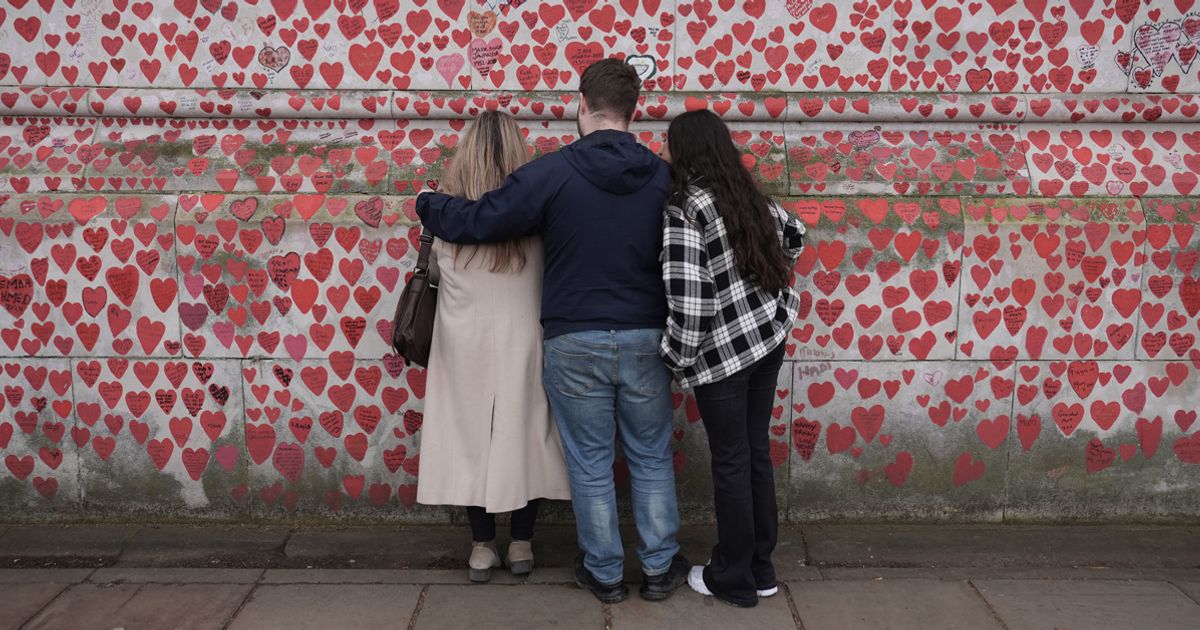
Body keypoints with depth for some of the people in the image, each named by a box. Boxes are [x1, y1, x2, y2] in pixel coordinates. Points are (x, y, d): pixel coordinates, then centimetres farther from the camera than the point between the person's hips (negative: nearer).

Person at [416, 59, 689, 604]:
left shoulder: (552, 173, -12)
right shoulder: (664, 176, -1)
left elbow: (475, 221, -9)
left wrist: (426, 204, 9)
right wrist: (672, 329, 18)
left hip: (576, 342, -2)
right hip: (646, 339, 3)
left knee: (590, 463, 11)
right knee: (651, 458, 16)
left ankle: (604, 573, 22)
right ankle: (660, 568, 25)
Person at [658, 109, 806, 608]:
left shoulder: (684, 208, -15)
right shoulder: (749, 196, 6)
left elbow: (688, 295, -21)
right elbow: (793, 234, 23)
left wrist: (678, 358, -11)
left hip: (721, 352, -7)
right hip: (768, 338, 7)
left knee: (730, 463, 3)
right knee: (756, 452, 15)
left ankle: (733, 580, 16)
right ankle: (761, 570, 25)